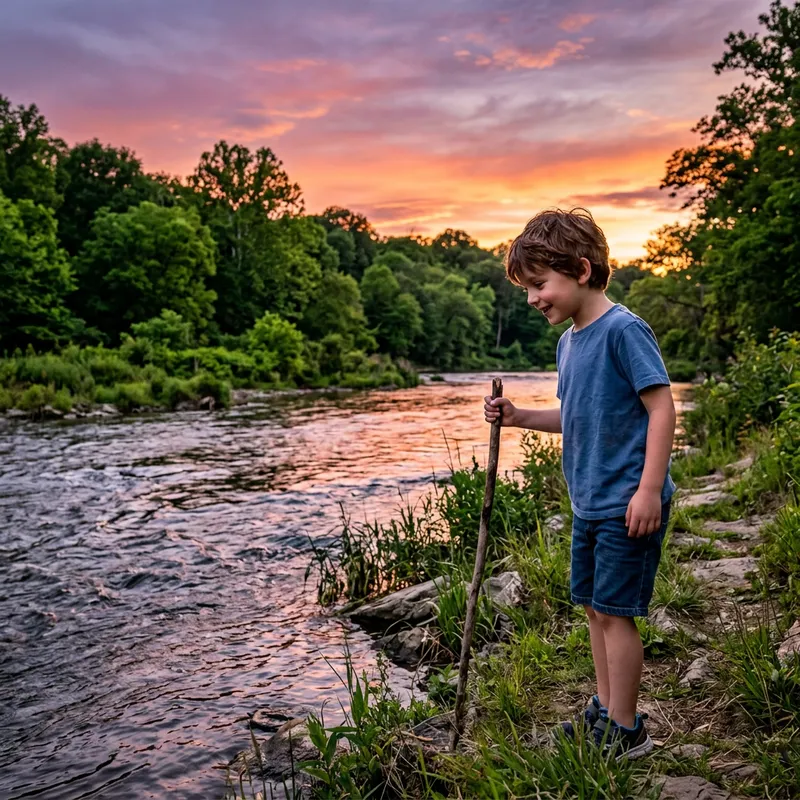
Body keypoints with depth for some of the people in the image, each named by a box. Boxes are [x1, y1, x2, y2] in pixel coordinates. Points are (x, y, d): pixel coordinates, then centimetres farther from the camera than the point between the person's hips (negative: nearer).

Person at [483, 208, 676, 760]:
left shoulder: (624, 330, -16)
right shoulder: (568, 341, 11)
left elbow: (662, 407, -18)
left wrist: (649, 489, -21)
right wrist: (519, 417, 6)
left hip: (628, 505, -9)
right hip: (588, 504, 9)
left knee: (615, 611, 0)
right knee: (594, 607, 17)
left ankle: (625, 732, 16)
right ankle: (605, 710, 33)